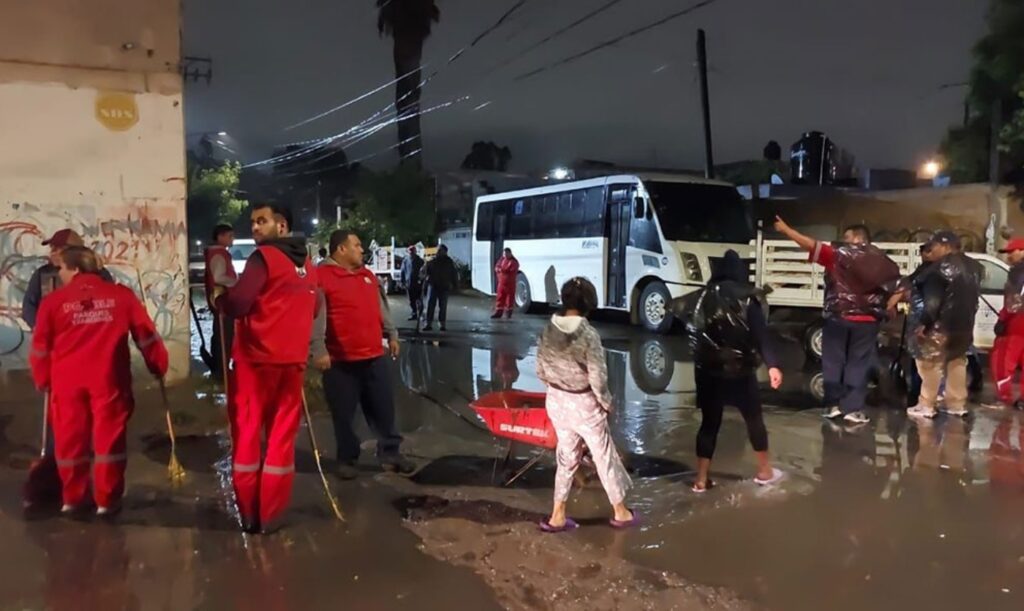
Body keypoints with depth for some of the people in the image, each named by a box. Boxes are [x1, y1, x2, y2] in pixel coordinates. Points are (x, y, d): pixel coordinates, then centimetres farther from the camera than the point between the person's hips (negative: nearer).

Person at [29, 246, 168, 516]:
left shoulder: (53, 301, 1)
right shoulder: (121, 295, 3)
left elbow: (41, 346, 6)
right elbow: (146, 335, 4)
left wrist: (43, 380, 19)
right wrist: (158, 366, 14)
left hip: (67, 381, 1)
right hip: (108, 378, -1)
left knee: (70, 438, 13)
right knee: (109, 437, 6)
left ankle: (72, 498, 23)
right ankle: (107, 499, 11)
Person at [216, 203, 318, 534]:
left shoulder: (264, 257, -10)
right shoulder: (308, 265, 11)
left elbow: (236, 305, -16)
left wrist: (220, 298, 3)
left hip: (256, 359, -5)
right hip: (293, 361, 6)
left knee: (246, 434, 7)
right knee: (282, 437, 9)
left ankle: (249, 514, 13)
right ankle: (270, 515, 14)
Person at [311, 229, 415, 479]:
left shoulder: (367, 275, 14)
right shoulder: (321, 276, -9)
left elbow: (381, 308, 22)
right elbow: (315, 316, -15)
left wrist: (391, 334, 20)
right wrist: (319, 349, -20)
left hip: (375, 356, 6)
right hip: (341, 361, -6)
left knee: (384, 409, 10)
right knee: (344, 414, 5)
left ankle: (389, 453, 21)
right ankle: (347, 460, 19)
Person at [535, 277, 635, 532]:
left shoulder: (548, 331, -4)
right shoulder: (588, 334, -21)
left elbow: (541, 371, 3)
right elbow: (597, 378, -19)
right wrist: (606, 402, -3)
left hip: (556, 402, 5)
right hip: (584, 404, -5)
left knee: (566, 457, 20)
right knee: (604, 456, 14)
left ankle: (557, 516, 24)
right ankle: (620, 512, 30)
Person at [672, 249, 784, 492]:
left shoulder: (702, 298, 1)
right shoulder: (747, 299, -9)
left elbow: (677, 308, 19)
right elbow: (761, 334, -20)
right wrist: (772, 365, -25)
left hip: (708, 371, 3)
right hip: (739, 371, -3)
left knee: (709, 422, 12)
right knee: (754, 418, 16)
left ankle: (701, 480, 13)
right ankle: (764, 471, 30)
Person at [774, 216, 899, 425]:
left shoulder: (839, 254, -4)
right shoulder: (882, 262, 7)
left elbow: (810, 244, -8)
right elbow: (894, 286, 8)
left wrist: (785, 229, -5)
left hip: (838, 317, -2)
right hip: (867, 320, 2)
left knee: (833, 362, 8)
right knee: (858, 365, 5)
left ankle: (833, 404, 10)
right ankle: (853, 409, 3)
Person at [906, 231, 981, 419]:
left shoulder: (943, 266, -14)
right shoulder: (973, 266, 13)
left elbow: (933, 299, -19)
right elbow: (973, 296, 19)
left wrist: (924, 322, -17)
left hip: (942, 323, -8)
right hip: (965, 324, 9)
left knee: (929, 362, -1)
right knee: (957, 362, 19)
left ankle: (926, 406, -2)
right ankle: (957, 404, 23)